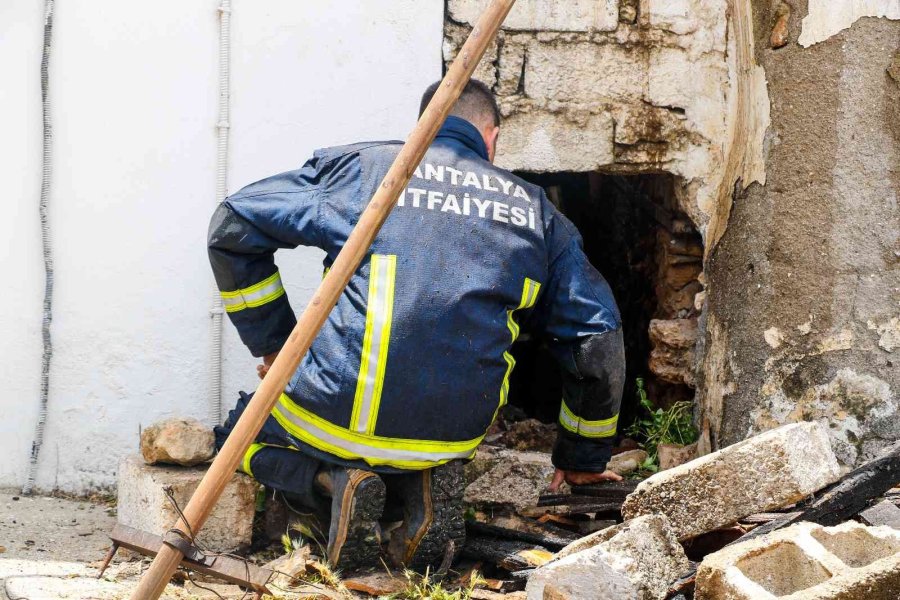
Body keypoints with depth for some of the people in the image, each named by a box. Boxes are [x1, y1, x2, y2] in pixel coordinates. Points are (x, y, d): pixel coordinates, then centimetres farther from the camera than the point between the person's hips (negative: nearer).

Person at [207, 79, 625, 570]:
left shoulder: (359, 166, 8)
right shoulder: (534, 212, 13)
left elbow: (233, 226, 7)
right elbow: (597, 341, 13)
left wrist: (274, 344, 15)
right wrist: (583, 460, 26)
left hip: (338, 416, -3)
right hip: (454, 435, 3)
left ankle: (336, 481, -3)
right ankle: (421, 488, 2)